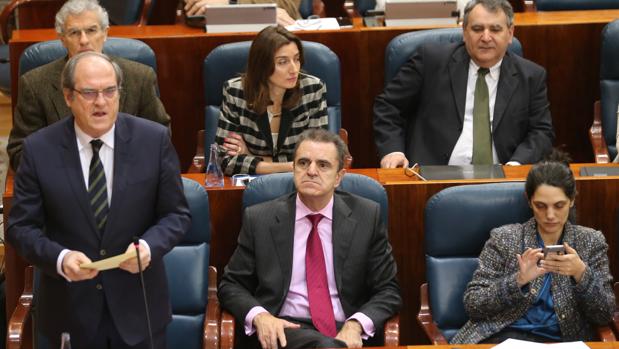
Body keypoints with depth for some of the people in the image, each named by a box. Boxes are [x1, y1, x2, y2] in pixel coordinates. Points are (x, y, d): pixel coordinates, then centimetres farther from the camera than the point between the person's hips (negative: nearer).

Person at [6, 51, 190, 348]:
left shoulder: (153, 140, -6)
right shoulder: (39, 149, -6)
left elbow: (176, 214, -1)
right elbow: (21, 226, -4)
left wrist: (149, 245, -21)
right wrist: (59, 258, -23)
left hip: (138, 306, 0)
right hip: (69, 311, 0)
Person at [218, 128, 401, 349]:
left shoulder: (366, 217, 7)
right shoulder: (259, 219, 6)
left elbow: (388, 291, 8)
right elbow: (230, 285, 12)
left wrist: (356, 325, -13)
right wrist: (259, 315, -10)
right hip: (284, 330, -2)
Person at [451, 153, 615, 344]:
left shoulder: (591, 242, 10)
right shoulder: (504, 238, 6)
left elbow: (605, 315, 3)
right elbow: (472, 304, 0)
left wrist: (581, 273, -13)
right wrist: (519, 280, -14)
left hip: (561, 341, 2)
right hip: (505, 335, -2)